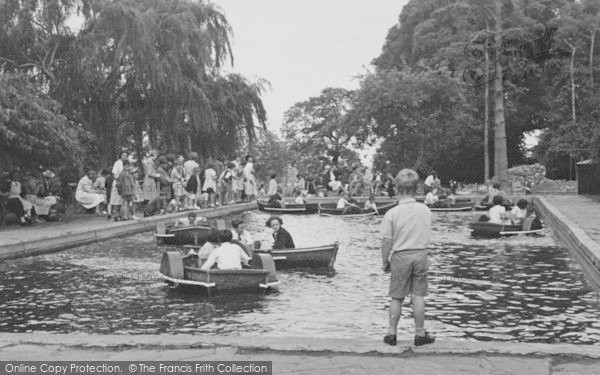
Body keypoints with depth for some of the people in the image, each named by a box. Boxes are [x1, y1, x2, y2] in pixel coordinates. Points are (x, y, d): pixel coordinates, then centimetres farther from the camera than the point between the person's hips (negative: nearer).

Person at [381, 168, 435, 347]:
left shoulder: (392, 213, -12)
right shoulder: (425, 210, 0)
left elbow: (386, 241, -10)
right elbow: (428, 237, 7)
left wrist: (385, 262, 1)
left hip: (400, 257, -2)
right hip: (421, 255, 2)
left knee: (397, 298, 8)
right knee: (418, 297, 8)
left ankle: (392, 333, 15)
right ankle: (420, 334, 15)